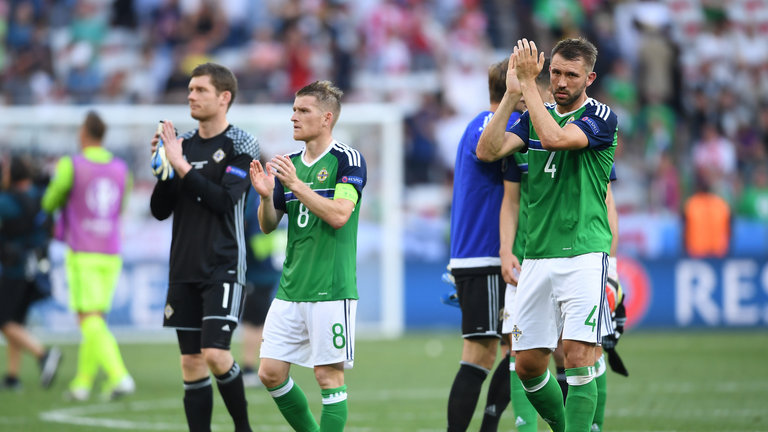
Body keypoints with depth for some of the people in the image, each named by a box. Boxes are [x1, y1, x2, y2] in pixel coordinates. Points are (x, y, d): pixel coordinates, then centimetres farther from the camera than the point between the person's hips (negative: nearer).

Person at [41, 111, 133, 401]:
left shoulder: (71, 166, -9)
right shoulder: (121, 169, 6)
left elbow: (49, 205, 3)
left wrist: (59, 178, 25)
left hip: (82, 255, -5)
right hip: (111, 255, 5)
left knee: (90, 322, -8)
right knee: (95, 320, 15)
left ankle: (119, 376, -25)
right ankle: (82, 383, 17)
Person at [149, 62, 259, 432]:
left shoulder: (239, 145, -4)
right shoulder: (183, 144, 11)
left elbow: (225, 200, -17)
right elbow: (160, 210, 10)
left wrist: (182, 167, -18)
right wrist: (164, 169, -5)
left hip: (223, 267, -5)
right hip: (183, 270, 6)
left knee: (215, 353, -16)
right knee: (191, 364, 3)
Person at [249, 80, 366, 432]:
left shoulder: (348, 160, -6)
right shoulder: (289, 164, 13)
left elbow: (339, 215, -18)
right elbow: (268, 225, 14)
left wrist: (295, 184, -20)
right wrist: (266, 195, -6)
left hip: (331, 290, -7)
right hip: (290, 290, 7)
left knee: (329, 375, -5)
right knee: (270, 372, 4)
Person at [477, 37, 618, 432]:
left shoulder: (601, 118, -4)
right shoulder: (534, 117, 13)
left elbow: (555, 138, -22)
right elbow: (487, 151, -2)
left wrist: (528, 82, -17)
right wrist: (512, 93, -8)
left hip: (583, 253, -6)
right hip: (537, 256, 6)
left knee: (577, 356, -15)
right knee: (528, 365, 6)